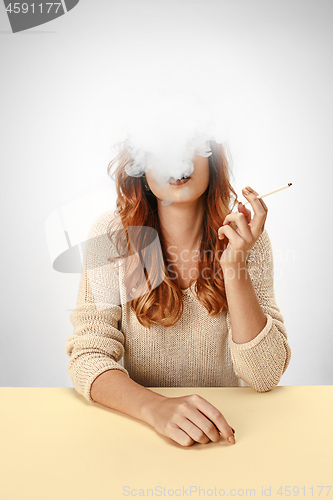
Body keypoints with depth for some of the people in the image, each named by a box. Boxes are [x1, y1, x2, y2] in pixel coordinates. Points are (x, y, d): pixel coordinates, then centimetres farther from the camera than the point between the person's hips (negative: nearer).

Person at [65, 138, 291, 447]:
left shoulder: (243, 238, -6)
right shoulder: (112, 235, -8)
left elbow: (266, 376, -11)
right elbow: (88, 356, -11)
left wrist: (234, 267, -22)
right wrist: (156, 406, -29)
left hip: (222, 425, 0)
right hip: (139, 425, 0)